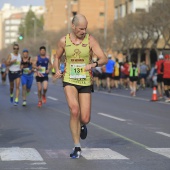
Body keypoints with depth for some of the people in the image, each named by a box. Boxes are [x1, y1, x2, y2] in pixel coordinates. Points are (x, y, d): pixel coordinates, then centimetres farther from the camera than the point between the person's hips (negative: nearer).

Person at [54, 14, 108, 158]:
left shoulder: (90, 40, -5)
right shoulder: (64, 41, -1)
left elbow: (104, 59, -10)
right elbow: (57, 57, 17)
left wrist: (93, 64, -31)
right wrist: (57, 70, -3)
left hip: (85, 82, 1)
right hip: (69, 80, 0)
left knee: (85, 119, -1)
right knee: (74, 111, -23)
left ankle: (82, 125, 41)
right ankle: (77, 147, -12)